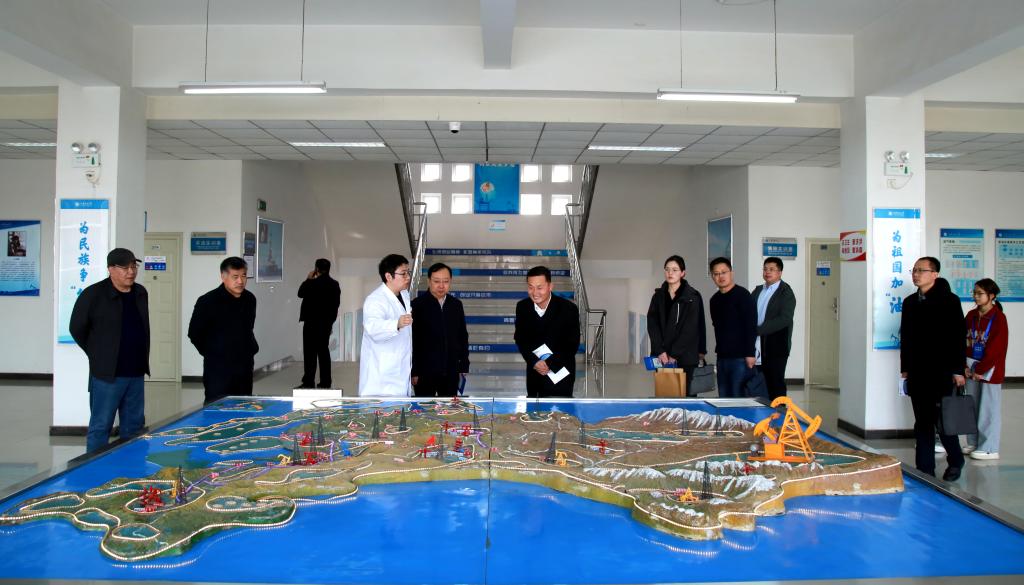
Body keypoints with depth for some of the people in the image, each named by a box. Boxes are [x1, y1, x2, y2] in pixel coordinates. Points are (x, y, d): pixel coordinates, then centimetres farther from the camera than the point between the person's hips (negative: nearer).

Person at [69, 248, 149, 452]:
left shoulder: (141, 293, 8)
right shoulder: (93, 294, -11)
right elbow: (77, 329, -3)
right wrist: (99, 356, 2)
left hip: (136, 373, 6)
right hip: (107, 374, -6)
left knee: (134, 426, 13)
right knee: (100, 426, 2)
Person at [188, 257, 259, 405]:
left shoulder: (250, 299, 5)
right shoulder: (207, 301, -11)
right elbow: (194, 333, -2)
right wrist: (211, 353, 2)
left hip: (245, 366, 6)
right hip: (218, 369, -5)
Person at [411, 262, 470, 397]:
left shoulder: (456, 305, 7)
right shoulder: (417, 305, -5)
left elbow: (463, 337, 12)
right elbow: (412, 340, -5)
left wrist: (464, 366, 9)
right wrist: (413, 371, -7)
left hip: (451, 372, 3)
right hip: (425, 372, -3)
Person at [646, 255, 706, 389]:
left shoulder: (692, 297, -2)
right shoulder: (658, 296, 9)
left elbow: (690, 329, -8)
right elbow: (652, 325, 2)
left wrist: (674, 354, -13)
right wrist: (660, 351, -11)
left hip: (684, 357, -3)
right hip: (661, 356, 3)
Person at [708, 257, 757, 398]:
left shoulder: (742, 295, -8)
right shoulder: (715, 299, 13)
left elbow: (751, 326, -13)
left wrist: (750, 353, -17)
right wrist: (718, 350, 13)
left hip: (740, 357, -7)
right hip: (722, 357, 7)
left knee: (739, 397, -5)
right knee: (724, 398, 10)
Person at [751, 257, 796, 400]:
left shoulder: (786, 292, -6)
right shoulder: (758, 290, 14)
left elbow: (784, 319, -17)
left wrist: (758, 330, -20)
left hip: (777, 346, -5)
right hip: (758, 346, 5)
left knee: (776, 383, 0)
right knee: (763, 383, 8)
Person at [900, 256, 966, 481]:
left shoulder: (949, 300, -6)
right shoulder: (910, 302, 10)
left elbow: (959, 336, -9)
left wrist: (958, 370, -12)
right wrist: (905, 368, 12)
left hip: (942, 372, -5)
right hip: (917, 373, 5)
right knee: (922, 424, 8)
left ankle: (955, 462, 25)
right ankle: (925, 469, 15)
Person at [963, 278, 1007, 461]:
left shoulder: (998, 318, -11)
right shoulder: (971, 315, 7)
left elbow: (996, 349, -14)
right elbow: (964, 341, 8)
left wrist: (981, 370, -13)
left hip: (990, 370, -6)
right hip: (972, 369, 6)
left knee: (989, 410, 1)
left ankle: (989, 449, 9)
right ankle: (973, 443, 23)